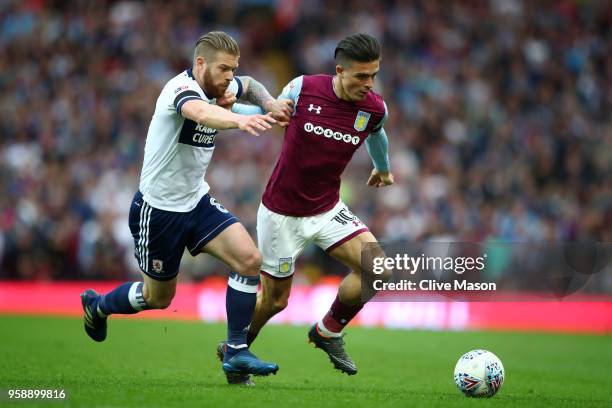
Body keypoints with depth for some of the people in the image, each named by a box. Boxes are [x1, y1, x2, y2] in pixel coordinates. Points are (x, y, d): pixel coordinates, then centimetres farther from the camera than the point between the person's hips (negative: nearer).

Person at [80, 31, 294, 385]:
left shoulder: (219, 87, -1)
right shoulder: (182, 88, -25)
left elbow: (249, 86, 25)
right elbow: (200, 112, -52)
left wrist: (269, 102, 2)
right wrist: (240, 120, -72)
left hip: (198, 202, 7)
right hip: (159, 209, -7)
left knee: (250, 260, -15)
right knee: (159, 297, 12)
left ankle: (237, 353, -7)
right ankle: (97, 305, 42)